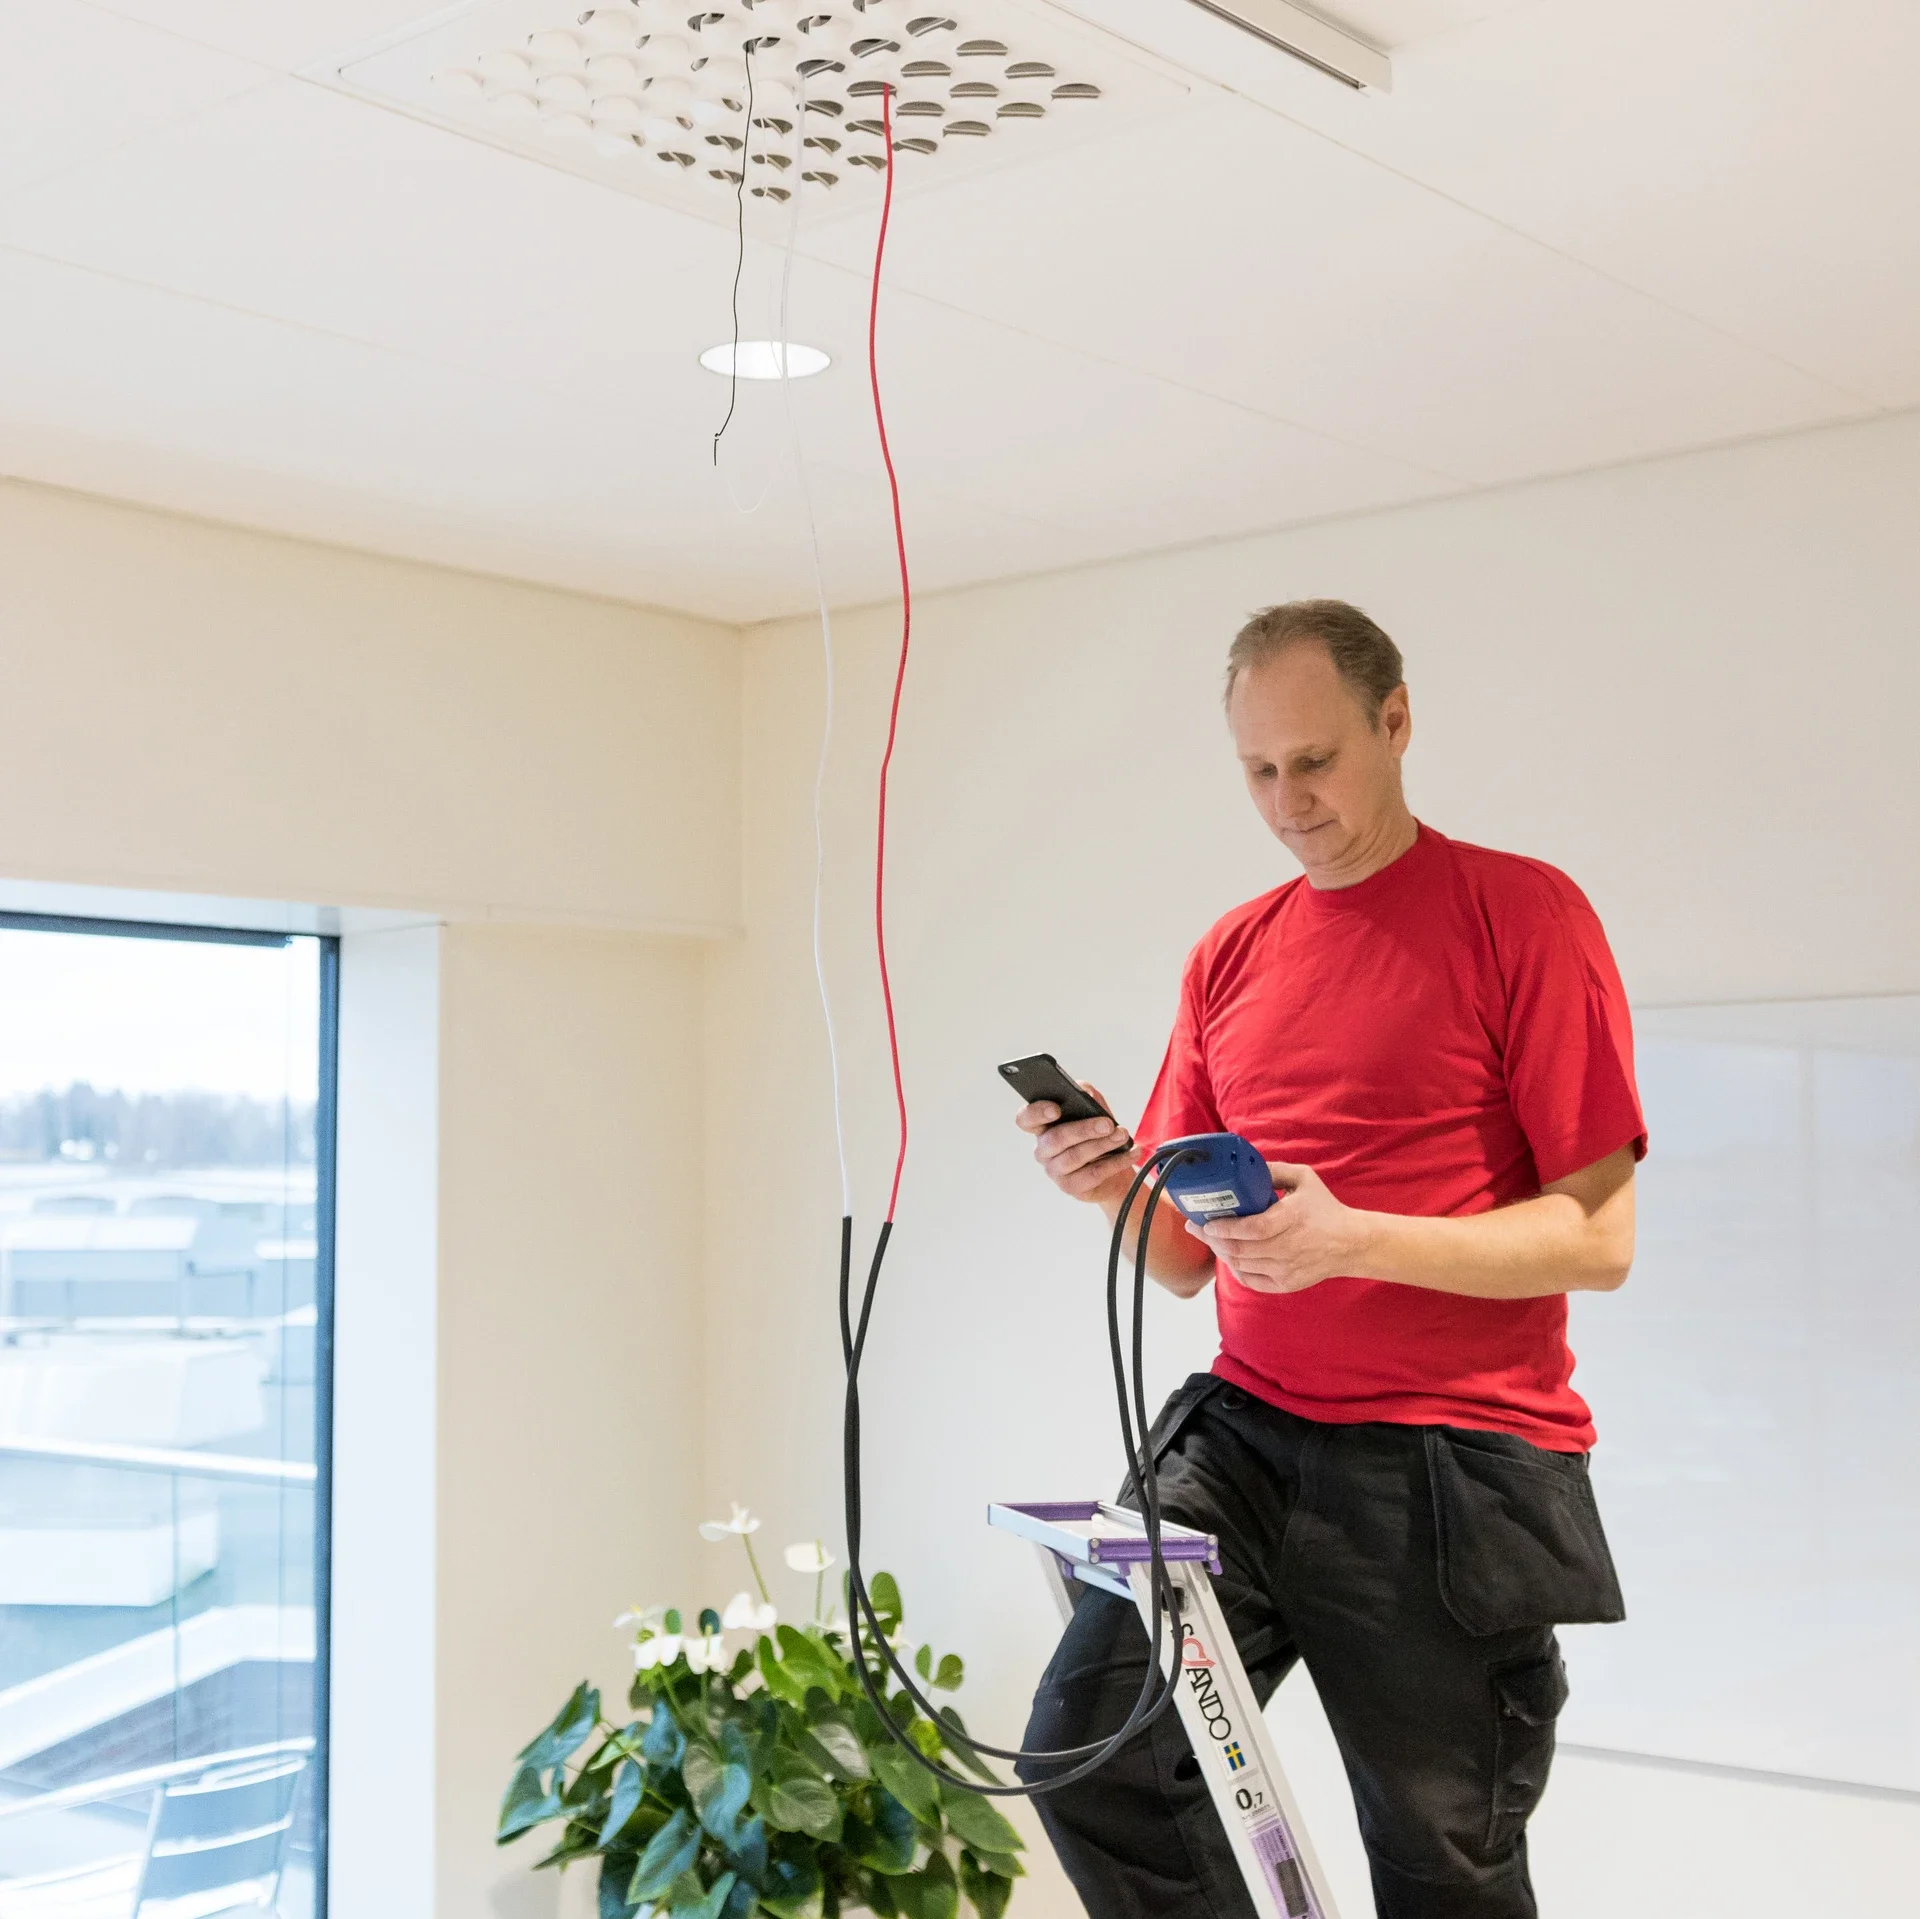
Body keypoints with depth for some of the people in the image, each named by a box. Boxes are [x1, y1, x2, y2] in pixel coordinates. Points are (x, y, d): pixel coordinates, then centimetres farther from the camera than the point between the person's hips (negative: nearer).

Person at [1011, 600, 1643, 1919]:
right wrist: (1119, 1186, -7)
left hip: (1453, 1466, -4)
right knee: (1087, 1756, -11)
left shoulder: (1522, 914, -4)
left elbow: (1597, 1238, -10)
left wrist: (1351, 1238, -22)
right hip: (1246, 1437, 5)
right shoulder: (1231, 956, 12)